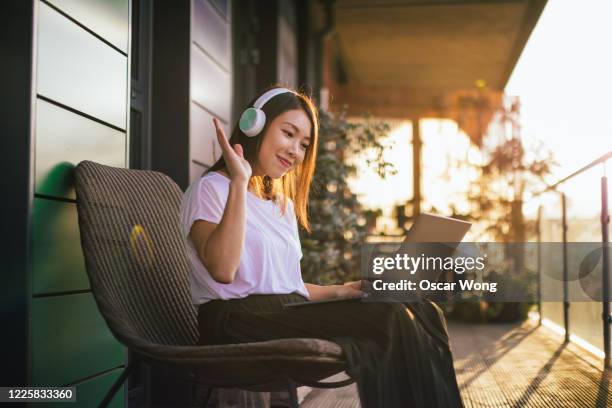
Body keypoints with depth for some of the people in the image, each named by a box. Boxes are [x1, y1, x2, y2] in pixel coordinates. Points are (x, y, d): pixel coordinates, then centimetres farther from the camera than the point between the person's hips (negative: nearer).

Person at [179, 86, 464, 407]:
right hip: (240, 324, -7)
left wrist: (338, 291, 8)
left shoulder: (284, 205, 26)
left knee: (422, 312, -14)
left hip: (289, 318, 8)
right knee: (389, 319, -25)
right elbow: (223, 270, -17)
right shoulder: (209, 189, 2)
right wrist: (239, 182, -17)